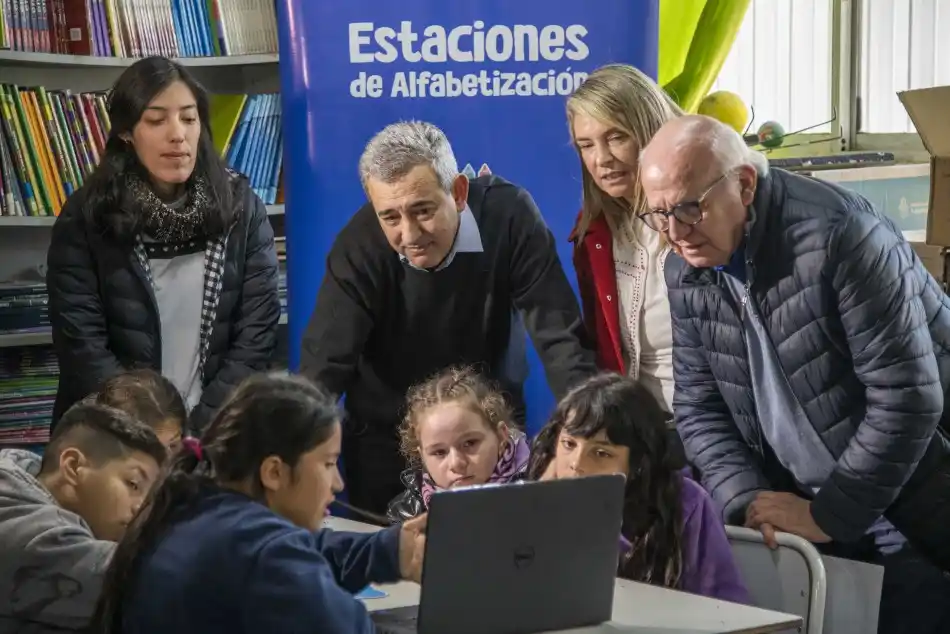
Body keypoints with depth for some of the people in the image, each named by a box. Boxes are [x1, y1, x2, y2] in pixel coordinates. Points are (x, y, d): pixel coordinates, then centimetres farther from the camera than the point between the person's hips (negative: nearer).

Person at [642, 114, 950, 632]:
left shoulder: (836, 234, -24)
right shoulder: (685, 272, -1)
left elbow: (906, 396, -24)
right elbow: (699, 407, 5)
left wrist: (831, 514, -19)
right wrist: (747, 501, -12)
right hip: (810, 504, 5)